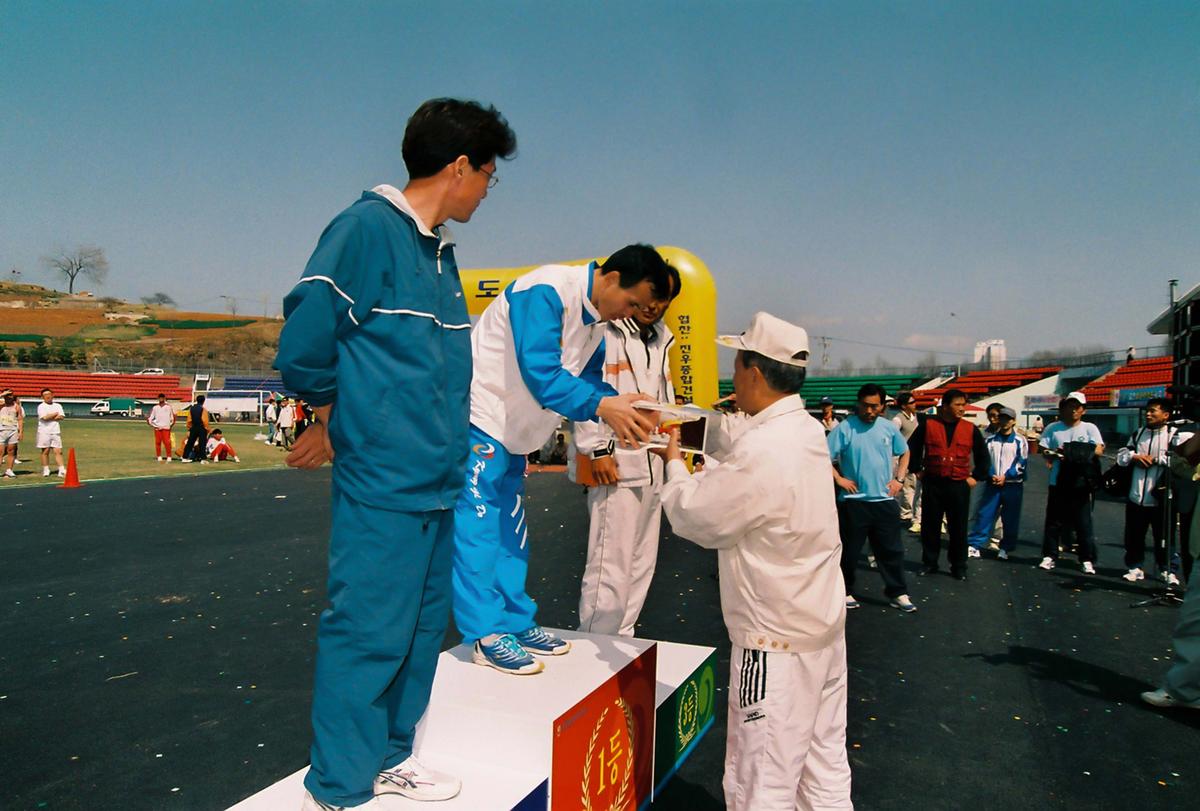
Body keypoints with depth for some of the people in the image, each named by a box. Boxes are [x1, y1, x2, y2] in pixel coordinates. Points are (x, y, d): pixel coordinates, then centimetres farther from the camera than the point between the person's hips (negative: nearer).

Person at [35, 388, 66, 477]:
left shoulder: (58, 406, 13)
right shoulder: (41, 406, 1)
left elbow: (62, 417, -1)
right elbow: (44, 417, -15)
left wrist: (49, 417, -9)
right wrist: (56, 414, -1)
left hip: (56, 431, 3)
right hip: (44, 432, -3)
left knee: (58, 451, -2)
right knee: (45, 451, 2)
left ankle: (62, 470, -6)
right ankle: (45, 470, 10)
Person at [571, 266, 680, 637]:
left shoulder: (660, 341, 20)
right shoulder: (606, 332, -8)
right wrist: (598, 450, -20)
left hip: (652, 466, 9)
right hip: (615, 466, -9)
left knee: (641, 565, 15)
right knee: (610, 567, -7)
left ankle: (620, 641, 26)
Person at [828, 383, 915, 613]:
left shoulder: (889, 428, 4)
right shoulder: (844, 428, -10)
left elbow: (904, 453, 19)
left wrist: (899, 479, 8)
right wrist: (839, 479, -14)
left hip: (885, 501, 4)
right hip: (854, 501, -3)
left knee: (892, 549, 10)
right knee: (850, 550, 7)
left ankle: (898, 593, 22)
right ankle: (846, 591, 21)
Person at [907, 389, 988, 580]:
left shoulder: (970, 429, 3)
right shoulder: (928, 425, -1)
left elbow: (982, 455, 13)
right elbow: (912, 447, 9)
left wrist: (976, 476, 7)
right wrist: (917, 469, 5)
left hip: (959, 485, 0)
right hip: (932, 484, 0)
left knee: (958, 528, 5)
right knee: (930, 526, 7)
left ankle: (959, 567, 18)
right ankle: (929, 563, 20)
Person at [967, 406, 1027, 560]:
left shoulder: (1020, 441, 1)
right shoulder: (989, 439, 7)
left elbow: (1022, 463, -4)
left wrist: (1005, 476, -13)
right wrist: (991, 475, -10)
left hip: (1013, 485, -1)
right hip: (992, 483, 1)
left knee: (1010, 519, 4)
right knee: (984, 514, -2)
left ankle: (1005, 548, 16)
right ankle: (975, 544, 2)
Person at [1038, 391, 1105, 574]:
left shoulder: (1089, 428, 4)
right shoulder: (1053, 428, 8)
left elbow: (1098, 450, -7)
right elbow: (1044, 452, 4)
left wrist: (1080, 454, -21)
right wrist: (1055, 455, -16)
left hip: (1081, 483, -1)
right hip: (1058, 482, 1)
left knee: (1083, 522, 2)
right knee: (1053, 521, 6)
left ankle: (1087, 560, 9)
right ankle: (1049, 556, 14)